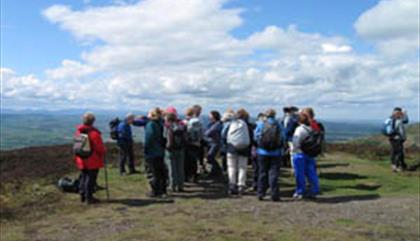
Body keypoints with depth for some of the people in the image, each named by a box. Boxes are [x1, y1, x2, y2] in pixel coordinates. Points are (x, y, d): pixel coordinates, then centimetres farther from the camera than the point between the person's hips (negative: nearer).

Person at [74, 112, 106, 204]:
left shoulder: (78, 132, 4)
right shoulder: (94, 132, -18)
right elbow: (100, 147, -14)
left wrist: (76, 158, 20)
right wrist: (103, 155, 5)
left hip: (81, 160, 7)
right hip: (93, 161, -7)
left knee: (83, 177, 18)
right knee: (90, 178, 0)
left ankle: (82, 195, 23)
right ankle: (89, 197, 3)